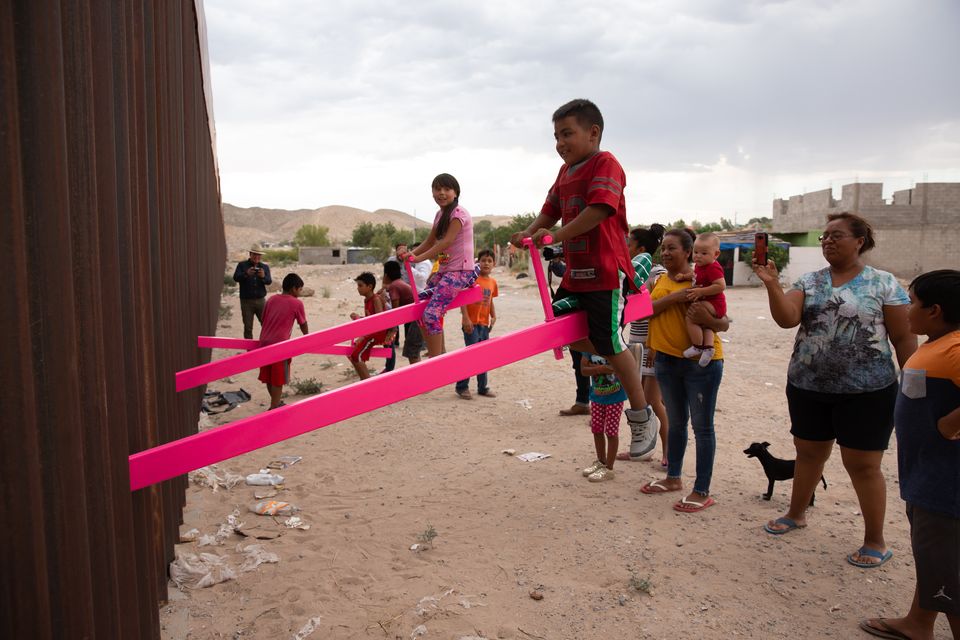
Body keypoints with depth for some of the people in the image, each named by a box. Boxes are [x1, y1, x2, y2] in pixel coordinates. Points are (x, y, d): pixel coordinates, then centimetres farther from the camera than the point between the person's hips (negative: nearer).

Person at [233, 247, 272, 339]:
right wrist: (246, 274, -30)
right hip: (246, 301, -1)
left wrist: (263, 277, -28)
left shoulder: (265, 267, 8)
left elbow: (269, 281, -5)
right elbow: (235, 278, -11)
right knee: (248, 327, 2)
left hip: (261, 300, 2)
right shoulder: (242, 265, 3)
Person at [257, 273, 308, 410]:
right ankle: (274, 408, 8)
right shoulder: (297, 303, -3)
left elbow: (262, 321, 18)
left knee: (269, 377, 16)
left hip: (264, 343, 6)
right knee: (278, 379, 4)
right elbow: (303, 325, 8)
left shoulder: (271, 299, 13)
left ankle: (276, 403, 33)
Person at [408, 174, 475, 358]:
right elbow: (430, 242, 15)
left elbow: (447, 241, -21)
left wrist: (419, 258, -26)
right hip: (444, 269, 9)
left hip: (460, 271, -9)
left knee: (431, 314, -21)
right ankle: (438, 353, 22)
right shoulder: (440, 214, 14)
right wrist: (410, 254, -1)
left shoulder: (458, 213, -11)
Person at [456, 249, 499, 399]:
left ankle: (483, 387, 23)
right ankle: (462, 386, 5)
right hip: (471, 324, -6)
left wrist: (493, 316, 3)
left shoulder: (492, 282, 10)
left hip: (484, 324, 6)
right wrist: (466, 318, -18)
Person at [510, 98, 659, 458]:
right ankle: (623, 360, 28)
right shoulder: (565, 172, 16)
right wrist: (530, 232, -6)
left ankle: (643, 418, 11)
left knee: (609, 344, -6)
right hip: (576, 271, 9)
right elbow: (551, 210, 14)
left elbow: (599, 210, -25)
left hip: (606, 271, -9)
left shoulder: (605, 164, -11)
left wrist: (558, 235, -31)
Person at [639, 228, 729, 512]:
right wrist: (674, 297, -21)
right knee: (675, 422, 19)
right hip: (667, 360, 6)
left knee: (702, 426, 2)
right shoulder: (661, 281, 8)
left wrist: (708, 319, -30)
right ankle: (673, 478, 34)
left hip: (701, 361, -6)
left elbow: (725, 323, -9)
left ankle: (702, 492, 10)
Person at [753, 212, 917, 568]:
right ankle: (796, 514, 39)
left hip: (866, 391, -4)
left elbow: (904, 339, -4)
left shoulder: (884, 284, -4)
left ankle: (875, 542, 20)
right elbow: (786, 318, -12)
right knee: (808, 453, 18)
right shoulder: (809, 282, 4)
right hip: (807, 386, 4)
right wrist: (771, 283, -26)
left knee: (863, 464, 3)